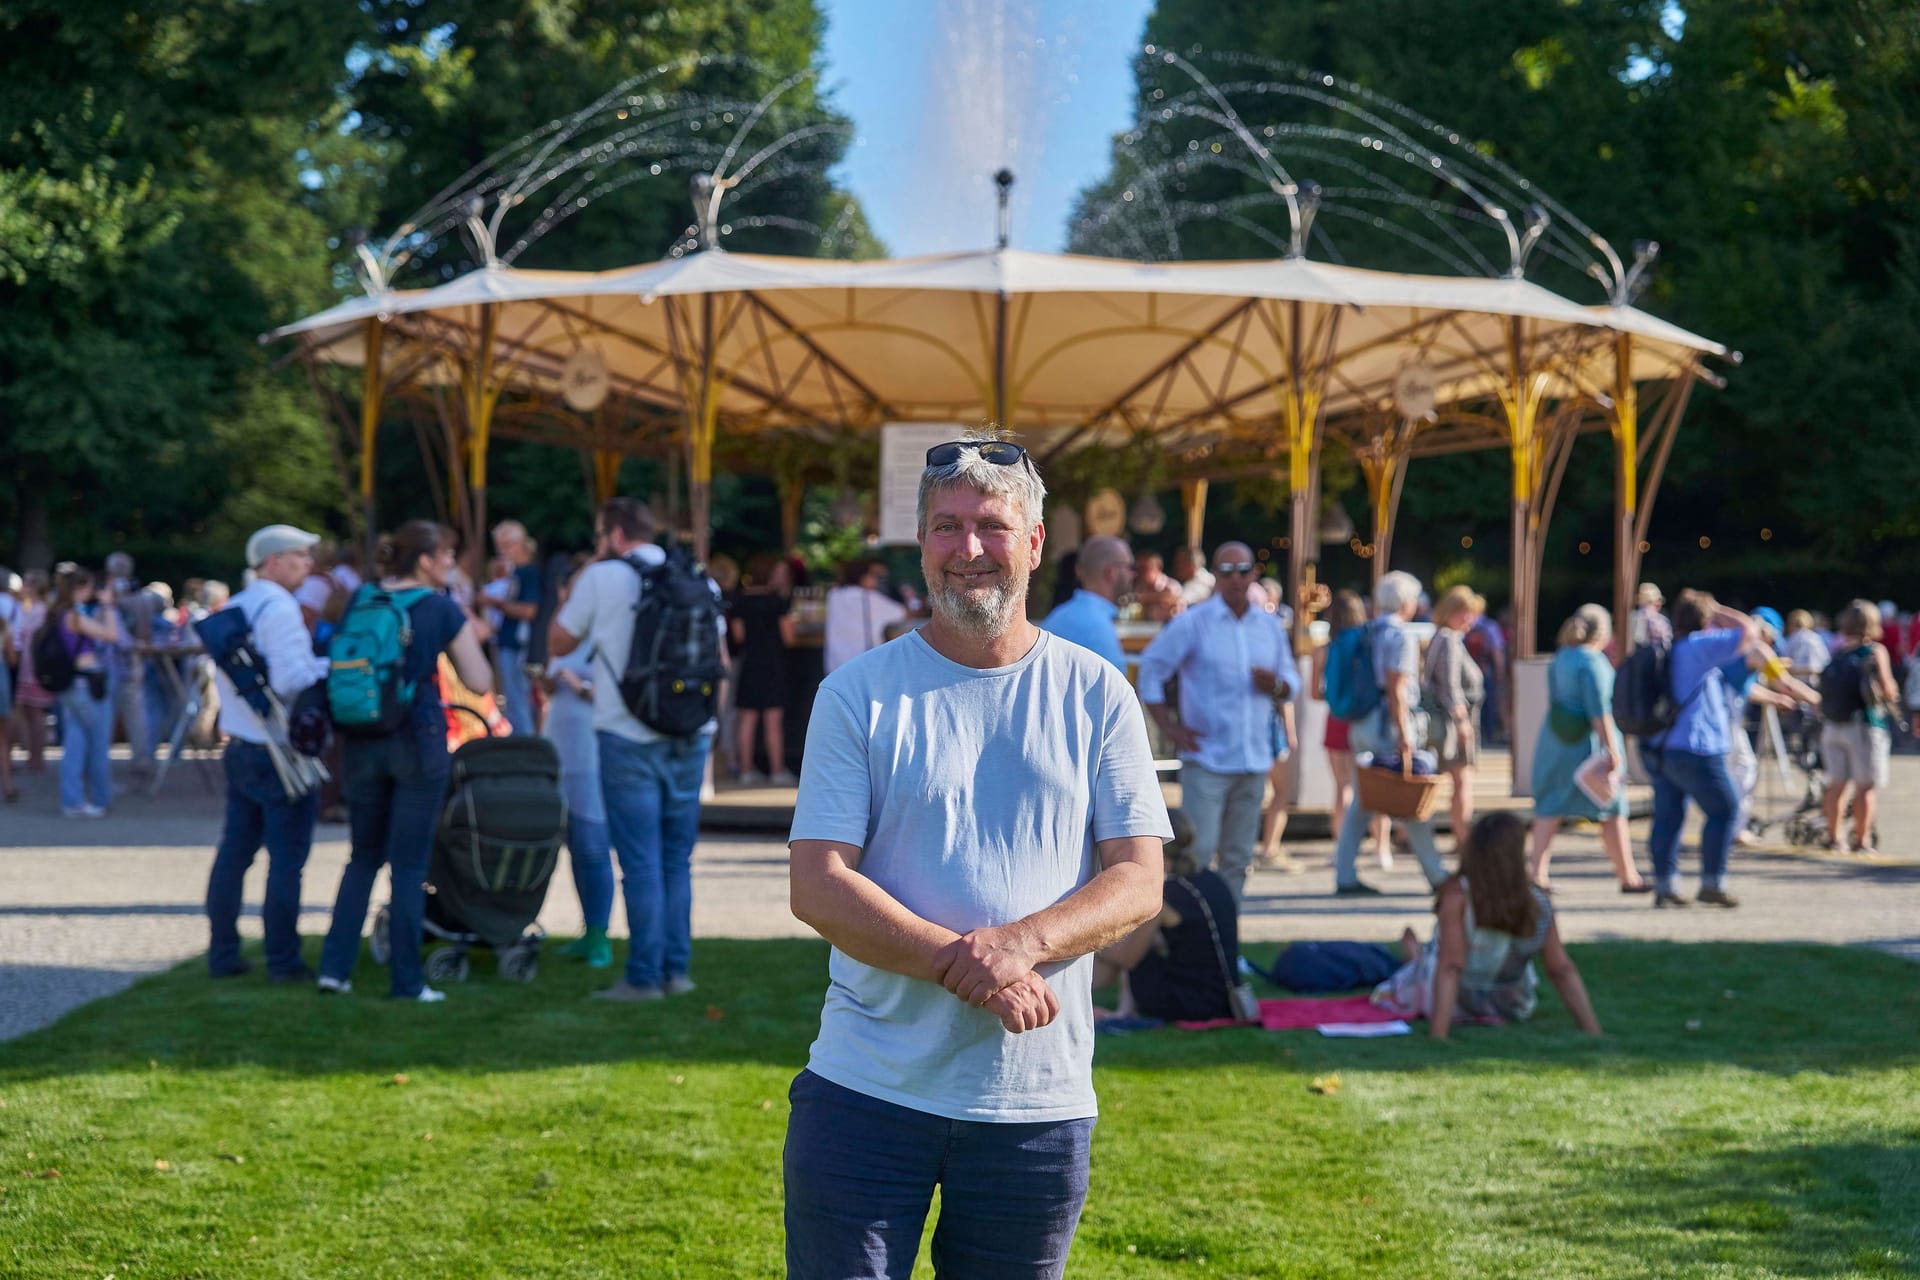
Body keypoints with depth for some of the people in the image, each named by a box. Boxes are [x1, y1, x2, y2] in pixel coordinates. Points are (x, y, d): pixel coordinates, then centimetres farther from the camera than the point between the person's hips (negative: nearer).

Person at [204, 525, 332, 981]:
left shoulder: (234, 609, 13)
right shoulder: (279, 609, -15)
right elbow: (290, 679, -25)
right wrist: (332, 664, -10)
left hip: (238, 749, 9)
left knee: (234, 853, 11)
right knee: (286, 859, -3)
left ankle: (222, 953, 14)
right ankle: (283, 961, -1)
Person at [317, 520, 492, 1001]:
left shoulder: (359, 600, 7)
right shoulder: (442, 609, -5)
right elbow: (479, 683, -3)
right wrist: (471, 636, 10)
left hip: (361, 741, 4)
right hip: (418, 740, -4)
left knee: (364, 856, 16)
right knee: (409, 864, 1)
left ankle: (335, 966, 9)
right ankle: (406, 982, 3)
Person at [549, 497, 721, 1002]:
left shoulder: (601, 579, -4)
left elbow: (558, 643, 6)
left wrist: (575, 588, 16)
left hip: (629, 738, -4)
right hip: (691, 737, 4)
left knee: (641, 862, -1)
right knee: (677, 859, 13)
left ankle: (644, 977, 0)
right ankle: (677, 969, 14)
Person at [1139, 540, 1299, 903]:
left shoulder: (1271, 627, 12)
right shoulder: (1192, 623, -2)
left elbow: (1291, 680, 19)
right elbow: (1150, 669, 0)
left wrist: (1276, 685, -6)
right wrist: (1169, 728, -6)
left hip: (1254, 761, 5)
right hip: (1206, 760, -5)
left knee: (1238, 859, 9)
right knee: (1197, 854, -10)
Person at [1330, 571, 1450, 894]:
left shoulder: (1367, 634, 14)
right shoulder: (1401, 636, -11)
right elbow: (1396, 688, -18)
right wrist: (1404, 733, -19)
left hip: (1362, 725, 8)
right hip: (1389, 724, -8)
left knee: (1359, 803, 7)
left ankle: (1345, 874, 3)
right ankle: (1436, 874, 6)